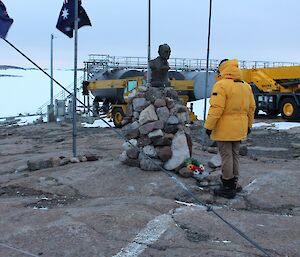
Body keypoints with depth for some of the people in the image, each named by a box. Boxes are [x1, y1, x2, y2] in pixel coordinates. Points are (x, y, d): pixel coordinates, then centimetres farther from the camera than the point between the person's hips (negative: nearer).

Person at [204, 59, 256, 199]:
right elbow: (251, 107, 14)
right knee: (234, 155, 17)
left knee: (226, 156, 0)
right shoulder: (246, 86, 9)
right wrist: (248, 125, 23)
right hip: (239, 129, 7)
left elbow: (216, 108, -21)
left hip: (224, 129, -7)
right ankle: (234, 183, 26)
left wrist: (209, 126, -15)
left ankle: (228, 187, 7)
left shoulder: (221, 85, -16)